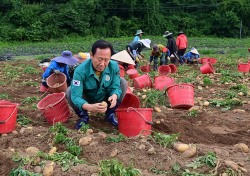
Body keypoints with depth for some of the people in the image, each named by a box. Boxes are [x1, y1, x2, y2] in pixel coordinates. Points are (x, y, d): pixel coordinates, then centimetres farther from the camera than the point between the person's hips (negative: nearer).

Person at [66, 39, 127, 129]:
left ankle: (110, 113, 2)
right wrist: (89, 107, -58)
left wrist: (114, 96, -45)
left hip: (105, 99, 2)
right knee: (70, 91, -29)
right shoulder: (81, 70, -34)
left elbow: (115, 87, -20)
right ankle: (83, 116, 1)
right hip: (87, 101, -2)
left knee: (123, 83, -18)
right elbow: (75, 96, -39)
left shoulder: (114, 66, -23)